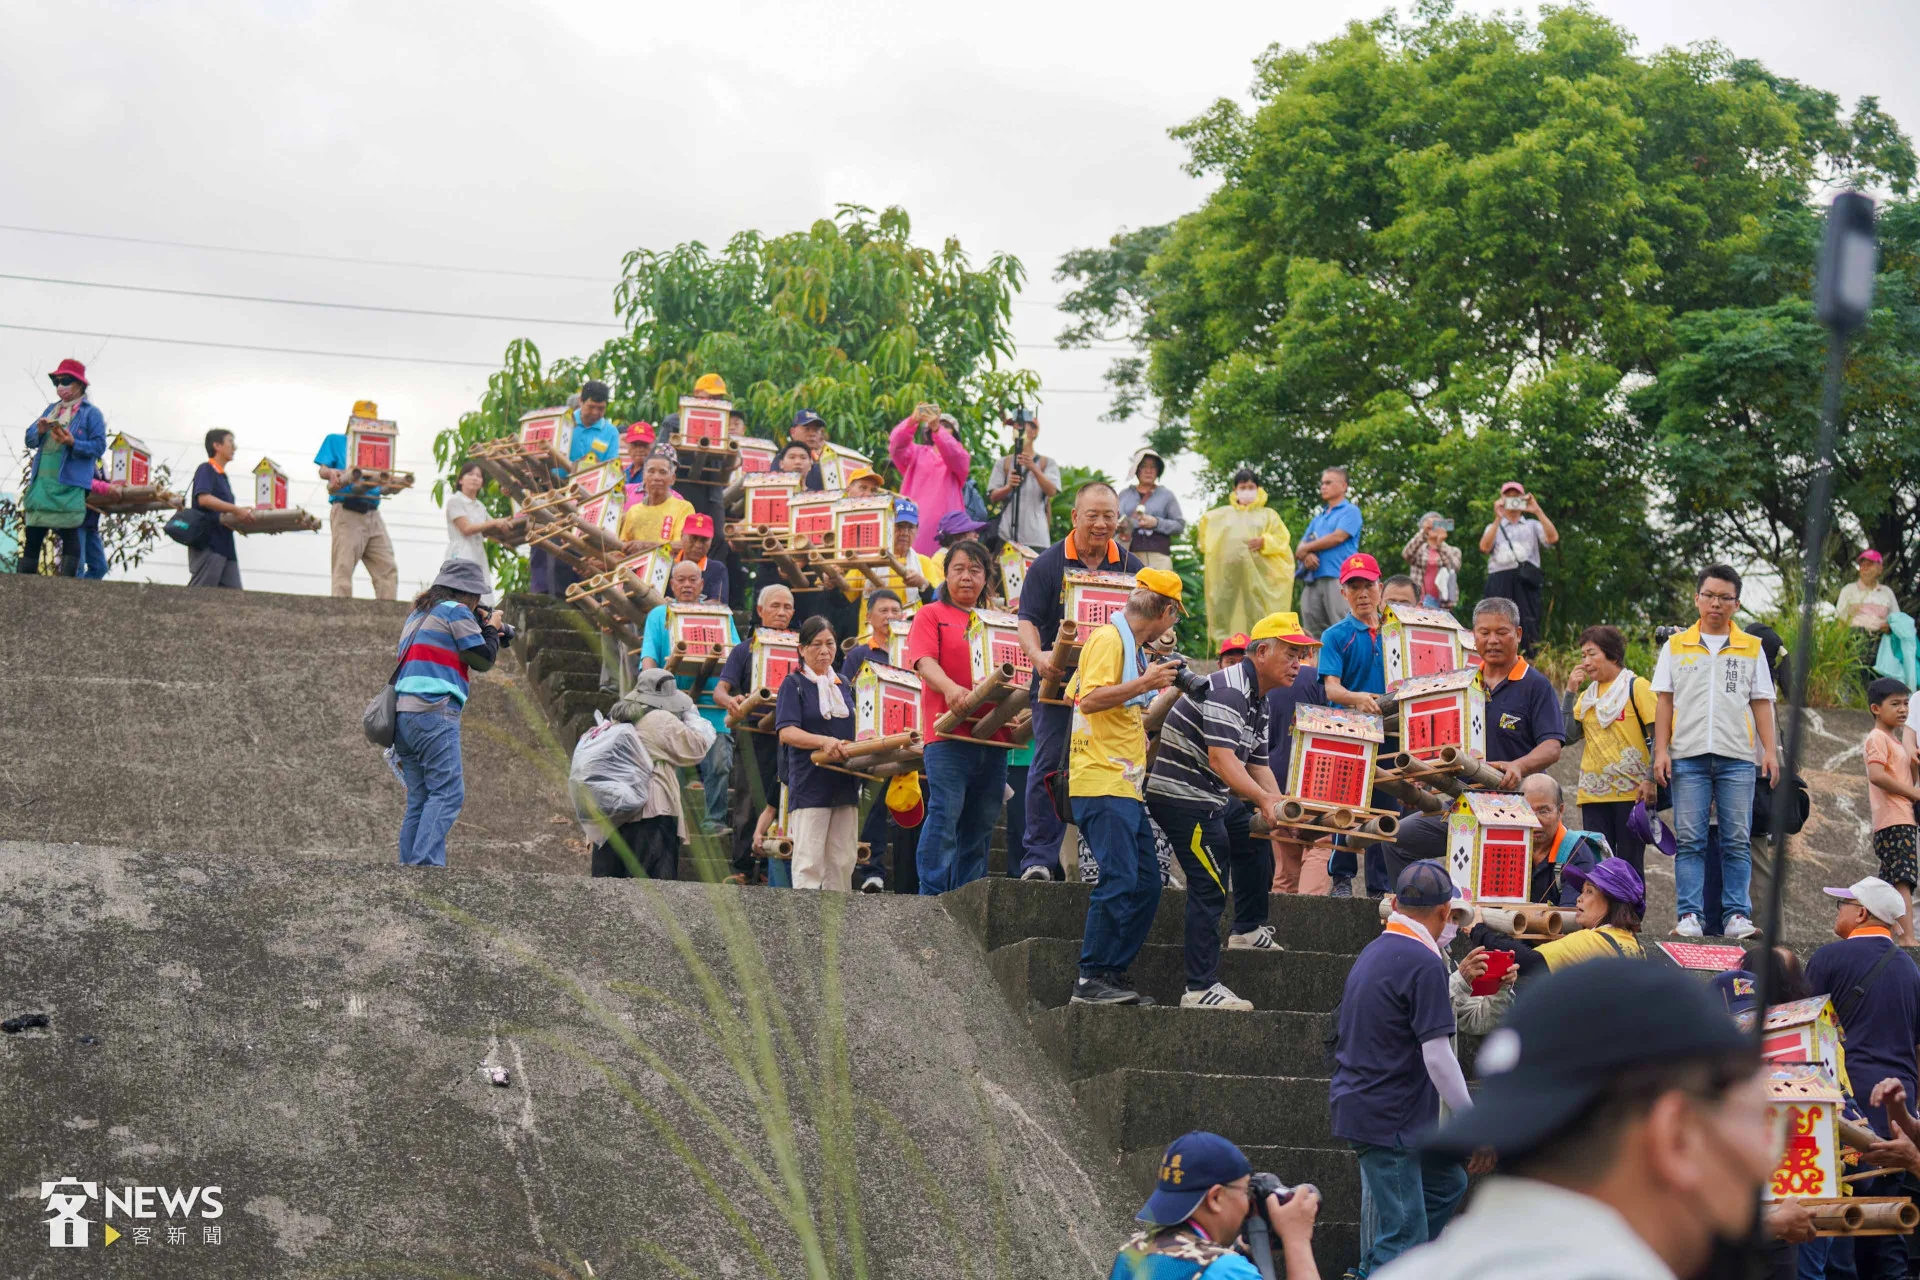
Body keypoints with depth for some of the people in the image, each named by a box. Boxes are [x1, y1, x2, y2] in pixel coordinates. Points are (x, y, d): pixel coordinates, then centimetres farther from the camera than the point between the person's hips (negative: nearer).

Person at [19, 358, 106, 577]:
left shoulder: (91, 413, 2)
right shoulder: (51, 409, 21)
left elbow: (99, 446, -6)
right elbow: (29, 439, 18)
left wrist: (73, 443, -20)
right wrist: (40, 431, -5)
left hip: (70, 484, -6)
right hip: (41, 482, 6)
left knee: (69, 535, -5)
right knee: (33, 535, 5)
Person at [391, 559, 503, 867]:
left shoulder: (418, 615, 26)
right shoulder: (456, 611, 0)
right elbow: (483, 660, 1)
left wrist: (482, 629, 27)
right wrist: (491, 629, 19)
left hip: (402, 713, 9)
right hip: (433, 712, -9)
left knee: (419, 797, 7)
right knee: (448, 791, -12)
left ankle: (408, 864, 0)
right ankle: (426, 862, -24)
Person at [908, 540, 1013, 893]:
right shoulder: (932, 615, 8)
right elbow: (924, 662, -8)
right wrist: (950, 688, -27)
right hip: (948, 732, -5)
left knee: (981, 822, 5)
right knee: (945, 812, -14)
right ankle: (932, 897, -14)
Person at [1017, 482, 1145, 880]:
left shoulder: (1131, 566, 9)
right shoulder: (1049, 564, 1)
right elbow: (1028, 620, -4)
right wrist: (1038, 656, -23)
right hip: (1058, 680, -2)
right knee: (1050, 765, -5)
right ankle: (1039, 858, -3)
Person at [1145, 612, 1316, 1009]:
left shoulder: (1258, 701, 14)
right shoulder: (1228, 691, -20)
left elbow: (1258, 766, 15)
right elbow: (1221, 759, -31)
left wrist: (1281, 810, 1)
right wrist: (1265, 801, -38)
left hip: (1214, 798, 11)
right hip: (1182, 795, -11)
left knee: (1255, 837, 27)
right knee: (1210, 887, -13)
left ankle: (1250, 928, 40)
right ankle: (1200, 989, -14)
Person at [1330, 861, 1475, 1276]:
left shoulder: (1374, 951, 11)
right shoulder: (1425, 964, -16)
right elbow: (1437, 1056, -19)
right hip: (1388, 1117, -10)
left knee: (1447, 1181, 21)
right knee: (1405, 1236, -6)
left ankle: (1375, 1270, 21)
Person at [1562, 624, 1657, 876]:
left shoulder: (1636, 687, -1)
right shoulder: (1586, 696, 16)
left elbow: (1657, 736, -6)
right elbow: (1568, 735, 3)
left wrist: (1650, 780, -15)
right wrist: (1570, 692, 2)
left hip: (1631, 791, -5)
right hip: (1594, 793, 5)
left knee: (1630, 864, -2)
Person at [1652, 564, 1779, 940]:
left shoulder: (1751, 649, 13)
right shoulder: (1676, 646, 12)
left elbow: (1762, 703, 11)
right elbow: (1664, 701, 9)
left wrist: (1770, 750, 1)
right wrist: (1661, 750, 0)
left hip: (1736, 757, 0)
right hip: (1688, 755, 0)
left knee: (1737, 841, -2)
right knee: (1689, 839, -3)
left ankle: (1737, 915, 0)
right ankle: (1689, 915, -4)